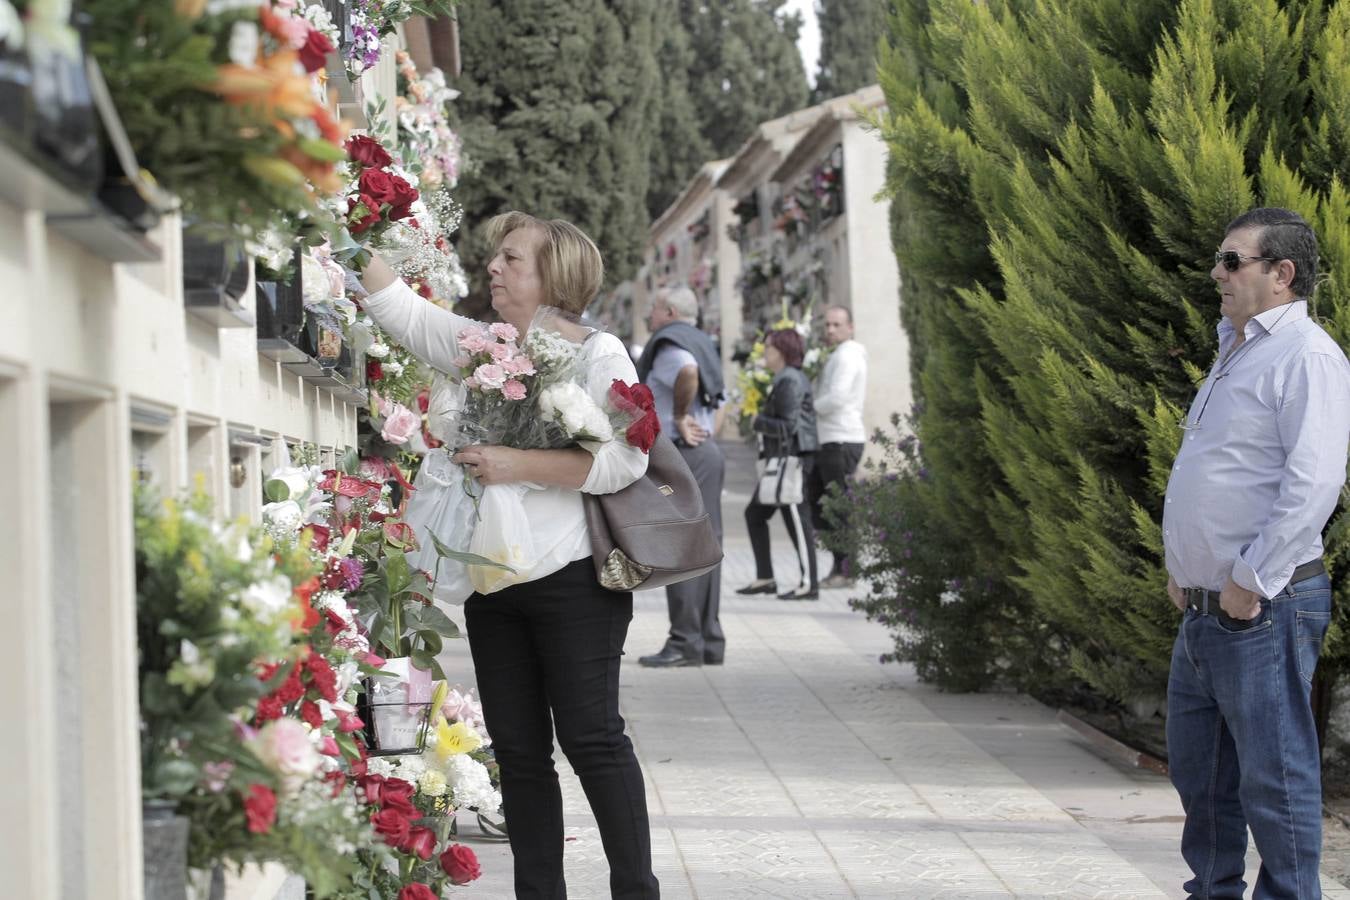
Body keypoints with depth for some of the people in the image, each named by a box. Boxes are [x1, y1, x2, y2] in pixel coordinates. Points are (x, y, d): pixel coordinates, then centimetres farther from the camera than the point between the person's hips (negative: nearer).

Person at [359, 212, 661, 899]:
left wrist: (516, 465, -19)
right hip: (493, 585, 6)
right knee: (518, 750, 8)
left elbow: (623, 460, -15)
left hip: (571, 580, -6)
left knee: (591, 738, -5)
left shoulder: (596, 353, -5)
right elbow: (398, 307, 9)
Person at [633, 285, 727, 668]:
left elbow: (688, 371, -32)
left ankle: (685, 642, -10)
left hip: (681, 452, -10)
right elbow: (714, 401, 26)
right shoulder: (700, 344, 21)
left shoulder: (668, 346, -9)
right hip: (708, 451, 10)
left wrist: (680, 417, -20)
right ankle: (709, 640, 12)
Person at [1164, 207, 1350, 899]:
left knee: (1274, 776, -4)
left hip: (1262, 610, -10)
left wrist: (1252, 581, -21)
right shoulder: (1235, 354, 18)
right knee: (1197, 766, 17)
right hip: (1202, 609, 10)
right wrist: (1179, 564, 18)